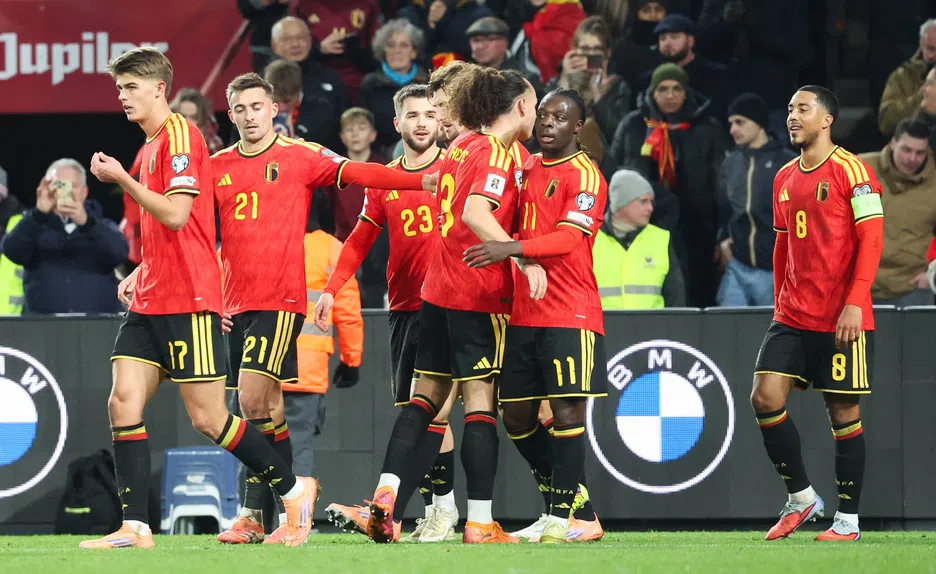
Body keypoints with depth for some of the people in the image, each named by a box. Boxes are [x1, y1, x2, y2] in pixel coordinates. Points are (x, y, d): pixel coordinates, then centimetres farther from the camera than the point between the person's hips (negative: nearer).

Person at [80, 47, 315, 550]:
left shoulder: (180, 135, -11)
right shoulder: (150, 145, 19)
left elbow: (176, 214, -20)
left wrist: (122, 180, -15)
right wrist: (141, 273, 14)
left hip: (188, 301, -9)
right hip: (149, 301, 9)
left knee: (209, 418, -4)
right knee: (123, 402, -4)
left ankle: (293, 489, 13)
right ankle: (134, 527, -5)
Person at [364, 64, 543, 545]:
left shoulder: (461, 146, 12)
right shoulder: (497, 154, -12)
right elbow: (475, 214, -26)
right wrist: (523, 256, -33)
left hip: (439, 289, 8)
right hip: (479, 294, -8)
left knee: (427, 392, 11)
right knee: (480, 400, -5)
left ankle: (386, 491, -2)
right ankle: (479, 522, -6)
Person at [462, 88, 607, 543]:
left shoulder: (585, 176, -8)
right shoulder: (526, 168, 15)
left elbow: (568, 239, -21)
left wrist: (509, 249, -34)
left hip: (570, 313, -8)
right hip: (524, 313, 8)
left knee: (566, 410, -10)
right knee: (516, 415, 8)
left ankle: (563, 516, -8)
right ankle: (569, 498, 19)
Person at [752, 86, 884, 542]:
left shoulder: (851, 171, -8)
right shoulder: (784, 179, 13)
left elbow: (871, 239, -12)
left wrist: (855, 303, -19)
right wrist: (780, 305, 17)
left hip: (842, 319, -6)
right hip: (792, 317, 6)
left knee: (843, 412, -1)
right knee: (764, 398, -6)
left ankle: (848, 520, 8)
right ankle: (802, 498, 8)